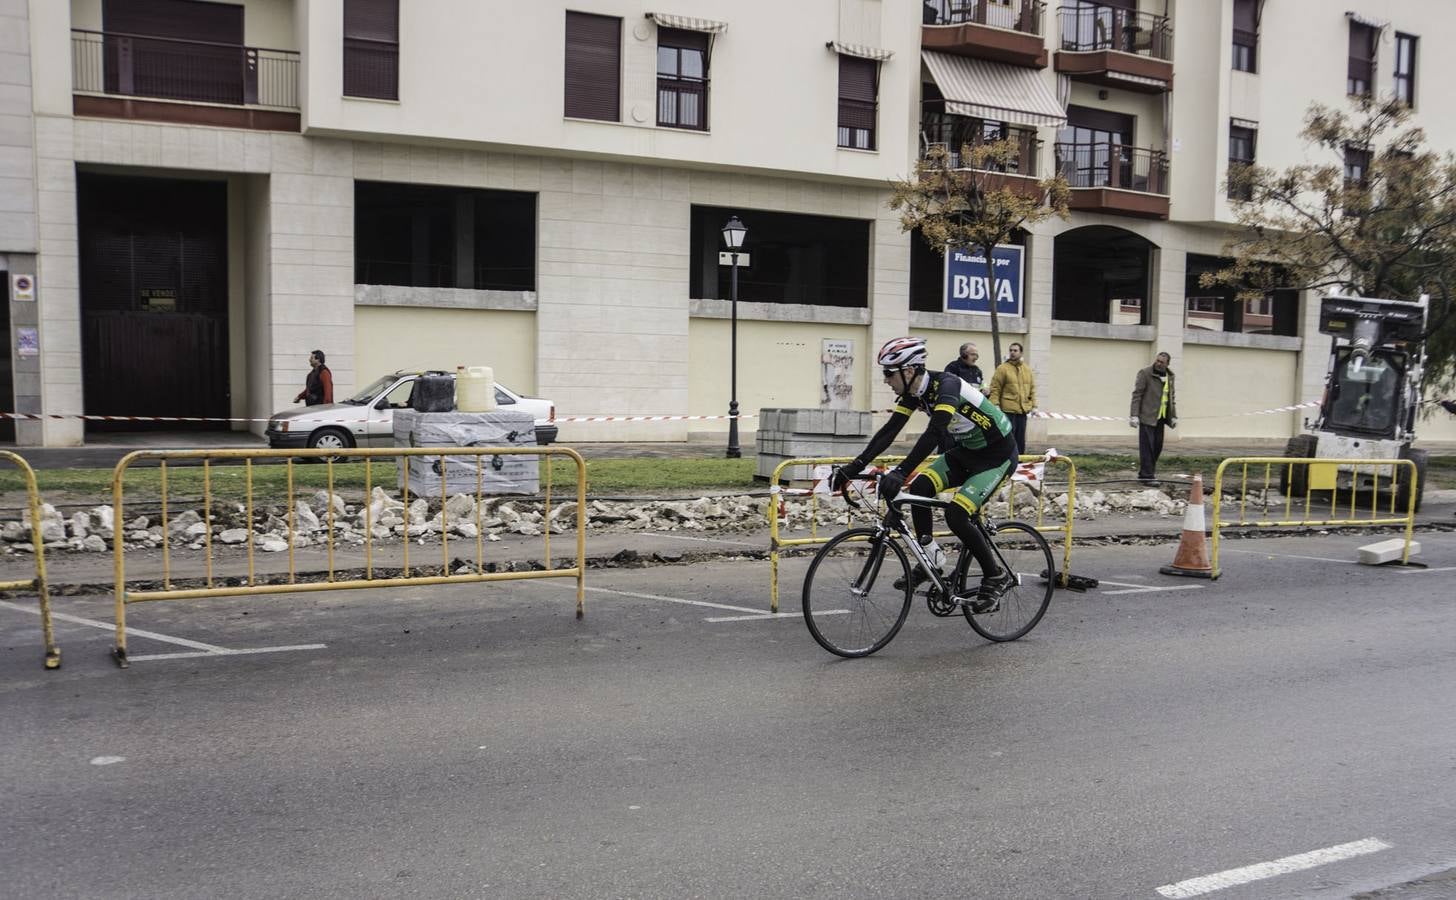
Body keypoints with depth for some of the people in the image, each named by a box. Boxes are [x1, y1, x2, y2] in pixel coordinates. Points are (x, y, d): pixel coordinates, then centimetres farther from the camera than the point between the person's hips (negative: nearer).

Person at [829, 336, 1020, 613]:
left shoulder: (946, 385, -30)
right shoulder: (913, 392, -5)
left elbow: (934, 432, -43)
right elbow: (889, 431, -7)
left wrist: (900, 472, -52)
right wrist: (854, 467, -15)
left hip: (997, 455, -8)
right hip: (966, 450, 8)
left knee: (956, 514, -20)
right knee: (919, 487, -11)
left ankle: (996, 577, -2)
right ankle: (931, 557, 4)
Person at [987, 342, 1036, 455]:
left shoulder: (1027, 369, 13)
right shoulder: (1002, 369, -3)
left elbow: (1032, 389, 18)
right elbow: (995, 389, -6)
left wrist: (1033, 405, 12)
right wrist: (995, 405, -15)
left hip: (1023, 411, 5)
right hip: (1008, 411, -5)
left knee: (1021, 439, 10)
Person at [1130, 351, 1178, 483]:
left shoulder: (1169, 376, 13)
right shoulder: (1145, 373, -6)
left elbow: (1172, 397, 19)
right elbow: (1137, 395, -10)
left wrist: (1174, 416, 14)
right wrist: (1134, 415, -17)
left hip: (1160, 417, 6)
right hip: (1147, 416, -6)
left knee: (1157, 447, 6)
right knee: (1147, 447, -6)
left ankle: (1146, 474, 16)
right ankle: (1146, 476, -2)